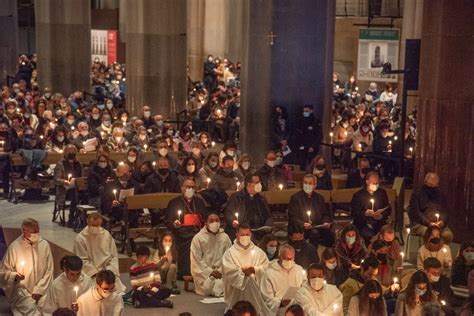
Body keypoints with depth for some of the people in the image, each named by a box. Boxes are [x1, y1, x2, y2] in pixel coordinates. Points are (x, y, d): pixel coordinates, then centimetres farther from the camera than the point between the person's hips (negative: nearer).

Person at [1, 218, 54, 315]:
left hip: (41, 288, 3)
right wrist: (14, 276, -22)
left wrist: (39, 290, -7)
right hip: (22, 290, -3)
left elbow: (49, 271, 1)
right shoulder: (14, 247, -9)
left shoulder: (44, 245, -3)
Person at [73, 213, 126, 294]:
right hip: (91, 274, -3)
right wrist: (96, 274, -14)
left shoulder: (107, 235, 7)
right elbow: (83, 261, -6)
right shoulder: (80, 239, -4)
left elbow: (114, 257, 8)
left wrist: (110, 271, -7)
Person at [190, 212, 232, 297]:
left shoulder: (225, 237, 9)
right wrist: (210, 272, -13)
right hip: (204, 271, -2)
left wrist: (221, 271, -10)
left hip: (221, 272, 2)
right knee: (208, 287, -29)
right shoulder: (198, 238, -1)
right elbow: (197, 259, -5)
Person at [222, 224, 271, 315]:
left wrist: (255, 270, -18)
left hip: (255, 290, 3)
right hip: (236, 292, -2)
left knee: (256, 310, -12)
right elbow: (229, 273, -10)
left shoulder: (258, 252, 11)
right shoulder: (230, 253, 1)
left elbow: (266, 267, 1)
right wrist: (242, 272, -21)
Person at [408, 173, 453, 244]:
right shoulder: (417, 194, 7)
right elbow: (414, 212, -4)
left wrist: (443, 222, -6)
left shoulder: (441, 195, 21)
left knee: (448, 235, -27)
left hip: (439, 224, 4)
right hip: (420, 224, -4)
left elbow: (445, 212, 18)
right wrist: (428, 223, -15)